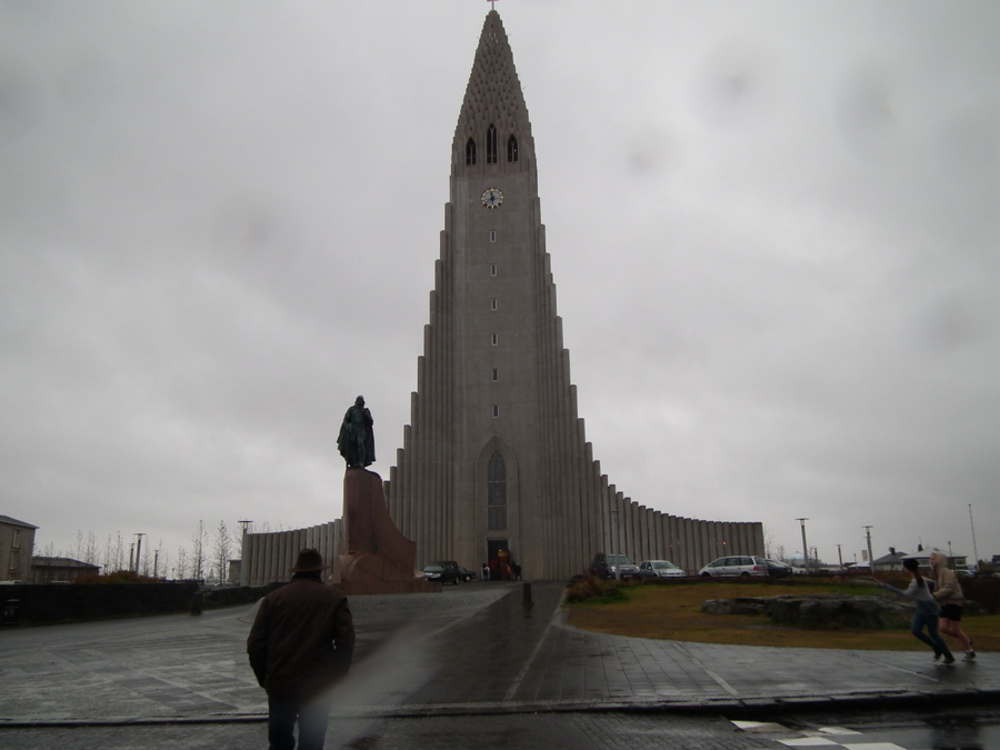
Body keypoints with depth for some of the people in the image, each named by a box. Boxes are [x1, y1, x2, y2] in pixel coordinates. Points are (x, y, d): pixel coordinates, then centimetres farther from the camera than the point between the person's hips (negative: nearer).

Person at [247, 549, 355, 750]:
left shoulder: (273, 598, 4)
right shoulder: (334, 598, 1)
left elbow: (255, 644, 1)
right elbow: (346, 643, -7)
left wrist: (264, 678, 12)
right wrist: (335, 677, 3)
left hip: (280, 686, 2)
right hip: (317, 688, -1)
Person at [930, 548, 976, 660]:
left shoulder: (947, 572, -16)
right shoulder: (936, 573, 11)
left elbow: (948, 588, -25)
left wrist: (934, 596, -28)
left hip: (953, 603, -8)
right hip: (945, 604, 8)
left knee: (955, 630, -2)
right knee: (944, 628, 2)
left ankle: (970, 651, 15)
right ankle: (967, 641, 22)